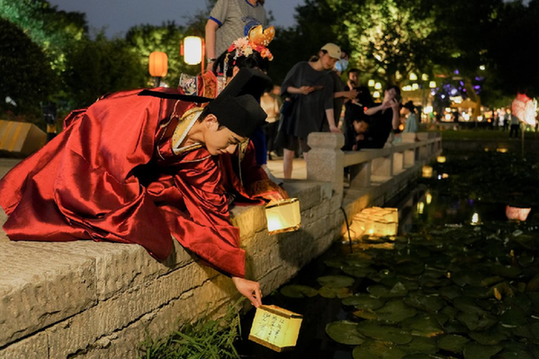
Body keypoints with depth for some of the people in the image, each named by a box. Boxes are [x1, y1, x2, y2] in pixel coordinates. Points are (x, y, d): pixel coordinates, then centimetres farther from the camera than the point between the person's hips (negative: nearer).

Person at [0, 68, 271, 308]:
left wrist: (237, 275, -9)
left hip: (137, 170, 6)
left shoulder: (201, 156, -15)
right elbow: (115, 166, -34)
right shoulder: (153, 109, -36)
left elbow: (211, 211, -9)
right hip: (89, 153, -6)